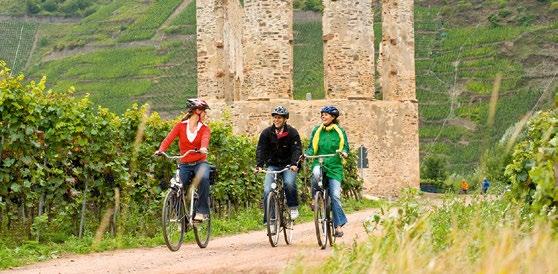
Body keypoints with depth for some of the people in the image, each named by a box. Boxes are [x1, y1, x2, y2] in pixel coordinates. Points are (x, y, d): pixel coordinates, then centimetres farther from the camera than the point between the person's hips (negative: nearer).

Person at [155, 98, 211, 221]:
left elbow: (205, 139, -19)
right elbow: (169, 138, -12)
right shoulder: (180, 126, 3)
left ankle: (202, 211, -26)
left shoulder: (204, 129, 3)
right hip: (185, 165, 1)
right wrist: (161, 150, -32)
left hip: (200, 163, -1)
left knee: (203, 178, -33)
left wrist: (203, 148, -43)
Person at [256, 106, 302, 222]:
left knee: (289, 183, -30)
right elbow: (261, 149, -7)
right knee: (267, 191, -14)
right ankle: (268, 219, -6)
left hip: (289, 165, -2)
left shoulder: (292, 132, -6)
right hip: (273, 165, 2)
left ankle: (293, 207, -8)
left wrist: (294, 164, -31)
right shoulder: (267, 132, -2)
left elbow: (297, 149, -14)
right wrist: (259, 165, -23)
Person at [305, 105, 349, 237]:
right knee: (316, 173, -37)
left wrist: (344, 152, -16)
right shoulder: (316, 131, 8)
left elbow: (345, 147, 8)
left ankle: (338, 225, 1)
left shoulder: (340, 132, 6)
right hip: (319, 163, 0)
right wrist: (306, 155, -9)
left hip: (335, 167, 0)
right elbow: (312, 148, 12)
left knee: (335, 195, -9)